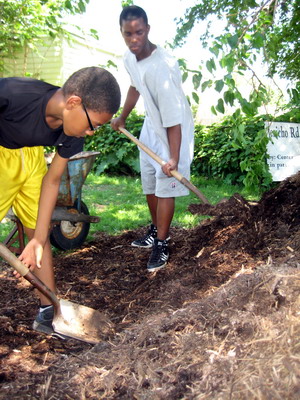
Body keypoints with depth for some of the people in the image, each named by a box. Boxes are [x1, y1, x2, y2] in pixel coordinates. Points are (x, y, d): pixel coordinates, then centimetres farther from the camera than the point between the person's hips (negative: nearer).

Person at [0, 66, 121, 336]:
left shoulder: (73, 132, -16)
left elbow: (51, 180, -7)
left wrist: (38, 238, -10)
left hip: (30, 154, 6)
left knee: (39, 232, 7)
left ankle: (48, 311, 19)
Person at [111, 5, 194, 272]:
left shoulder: (162, 67, -33)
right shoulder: (130, 58, -8)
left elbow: (173, 119, -33)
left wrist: (174, 158, -36)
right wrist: (122, 117, 23)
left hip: (173, 132, -8)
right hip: (151, 127, 8)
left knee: (164, 188, -5)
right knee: (149, 185, 16)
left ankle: (161, 245, 10)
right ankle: (157, 230, 37)